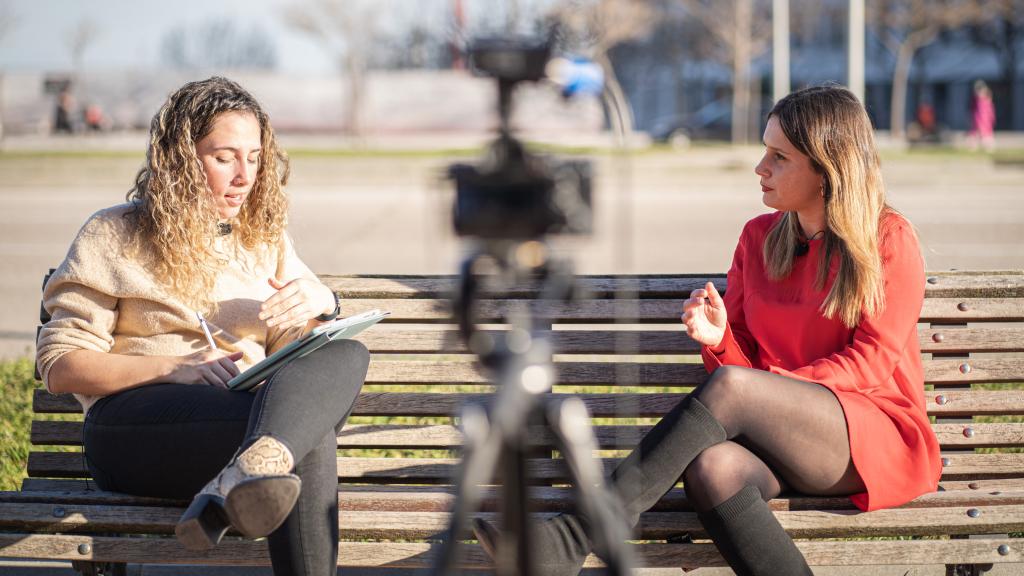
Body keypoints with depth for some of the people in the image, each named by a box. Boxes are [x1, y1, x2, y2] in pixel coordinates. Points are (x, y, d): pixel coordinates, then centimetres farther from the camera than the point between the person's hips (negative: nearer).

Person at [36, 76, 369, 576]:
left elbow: (296, 358, 27)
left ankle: (237, 483, -57)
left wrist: (314, 311, 2)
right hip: (132, 421, -4)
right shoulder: (114, 235, 12)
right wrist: (175, 367, -12)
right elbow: (59, 366, 3)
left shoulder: (265, 240, 26)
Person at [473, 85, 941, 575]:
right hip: (785, 443, 4)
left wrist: (767, 390, -16)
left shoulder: (887, 239, 1)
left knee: (730, 386, -33)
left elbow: (872, 360, -6)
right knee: (711, 467, -35)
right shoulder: (759, 237, 15)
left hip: (877, 434, -4)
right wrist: (719, 337, -8)